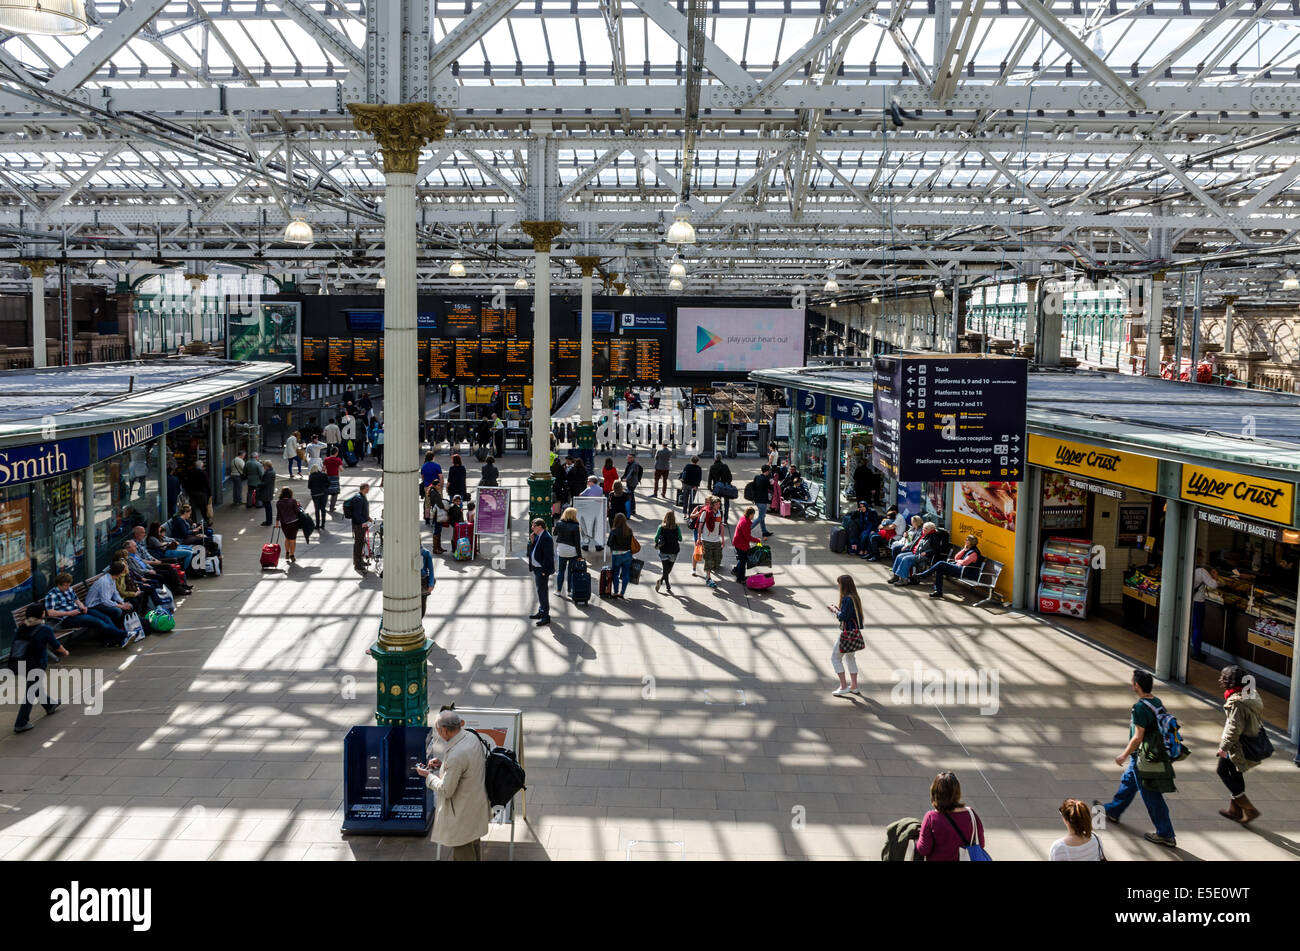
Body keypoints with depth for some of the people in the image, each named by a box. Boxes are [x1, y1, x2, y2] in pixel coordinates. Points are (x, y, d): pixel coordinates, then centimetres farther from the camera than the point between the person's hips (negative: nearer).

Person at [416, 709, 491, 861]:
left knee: (462, 855, 10)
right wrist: (443, 764, 5)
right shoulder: (471, 737, -6)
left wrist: (428, 775, -7)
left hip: (463, 815, -9)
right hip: (477, 806, 9)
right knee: (474, 845, 27)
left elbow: (446, 791, -22)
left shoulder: (455, 756, -33)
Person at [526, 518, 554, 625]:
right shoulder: (537, 536, 12)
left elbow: (548, 556, -20)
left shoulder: (546, 538, -18)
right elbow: (532, 551, 17)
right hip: (536, 568, 10)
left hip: (542, 570, -10)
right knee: (540, 591, 18)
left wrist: (544, 571, -20)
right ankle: (541, 612, 29)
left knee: (542, 591, -8)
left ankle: (546, 616, -4)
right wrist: (531, 541, 0)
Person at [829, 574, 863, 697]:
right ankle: (854, 687, 27)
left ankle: (843, 687, 2)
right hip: (855, 631, 9)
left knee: (835, 657, 2)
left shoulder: (847, 599, -22)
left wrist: (835, 610, -8)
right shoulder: (855, 598, 7)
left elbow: (842, 617, -23)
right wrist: (838, 609, 9)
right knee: (850, 658, 21)